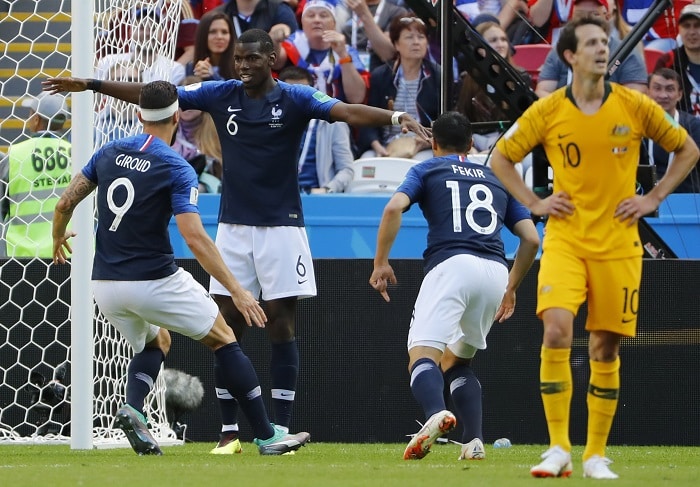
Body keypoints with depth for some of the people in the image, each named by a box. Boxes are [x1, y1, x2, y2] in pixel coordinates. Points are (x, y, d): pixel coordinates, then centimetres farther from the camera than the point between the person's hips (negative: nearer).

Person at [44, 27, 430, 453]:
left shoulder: (295, 99, -7)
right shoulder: (220, 95, 3)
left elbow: (347, 112, -22)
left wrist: (396, 117, -40)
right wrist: (90, 85, 3)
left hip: (281, 225, -3)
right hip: (233, 226, 3)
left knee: (282, 325, -2)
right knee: (227, 326, 1)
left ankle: (281, 430, 2)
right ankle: (230, 430, 8)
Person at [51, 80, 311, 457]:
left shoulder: (108, 153, 4)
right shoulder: (176, 169, -12)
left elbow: (65, 205, 8)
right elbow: (194, 237, -21)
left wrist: (59, 238, 30)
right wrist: (236, 290, -19)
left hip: (105, 286, 6)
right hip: (155, 281, -6)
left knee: (154, 342, 29)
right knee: (223, 340, 11)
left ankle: (132, 408, -2)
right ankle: (266, 436, 9)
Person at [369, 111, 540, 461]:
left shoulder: (427, 170, 18)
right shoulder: (496, 179, 28)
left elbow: (394, 207, -2)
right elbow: (532, 238, 21)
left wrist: (381, 262, 5)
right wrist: (511, 288, 32)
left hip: (452, 265, -5)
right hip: (496, 272, 5)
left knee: (423, 354, -15)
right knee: (456, 361, 21)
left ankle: (436, 413, -48)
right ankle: (473, 442, 3)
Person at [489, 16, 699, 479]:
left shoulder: (635, 106, -1)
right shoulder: (547, 111, -2)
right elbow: (500, 157, 12)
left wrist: (652, 199, 3)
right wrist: (534, 203, 2)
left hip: (618, 244, 1)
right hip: (565, 240, -1)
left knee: (606, 347, 3)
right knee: (557, 329, -20)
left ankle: (596, 455, 14)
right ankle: (558, 448, -13)